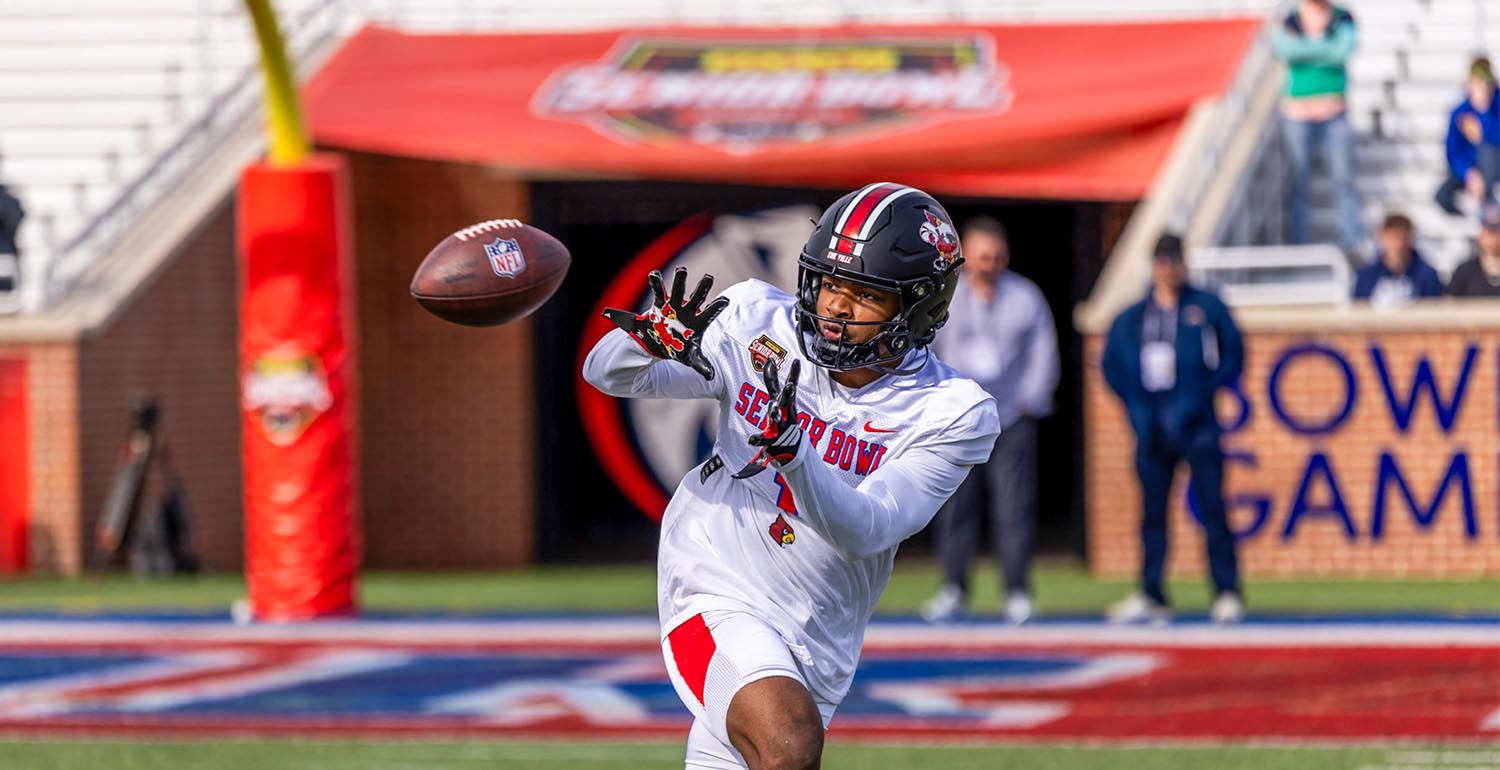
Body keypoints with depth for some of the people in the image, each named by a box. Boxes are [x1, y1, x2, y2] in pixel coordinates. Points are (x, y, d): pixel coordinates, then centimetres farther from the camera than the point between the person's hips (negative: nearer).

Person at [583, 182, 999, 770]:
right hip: (717, 597, -2)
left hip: (815, 651, 2)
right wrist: (653, 338, -29)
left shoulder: (951, 415, -10)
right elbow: (607, 374, -5)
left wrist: (792, 451, -40)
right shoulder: (761, 326, -6)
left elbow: (866, 530, -22)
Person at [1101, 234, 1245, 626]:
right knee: (1152, 512, 4)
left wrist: (1207, 391, -5)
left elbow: (1233, 353, 4)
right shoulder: (1131, 318, 11)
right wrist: (1135, 405, 5)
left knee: (1212, 508, -7)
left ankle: (1227, 593, -5)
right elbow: (1112, 366, 17)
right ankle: (1152, 596, 8)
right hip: (1152, 428, 3)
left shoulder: (1206, 307, 3)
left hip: (1197, 426, -3)